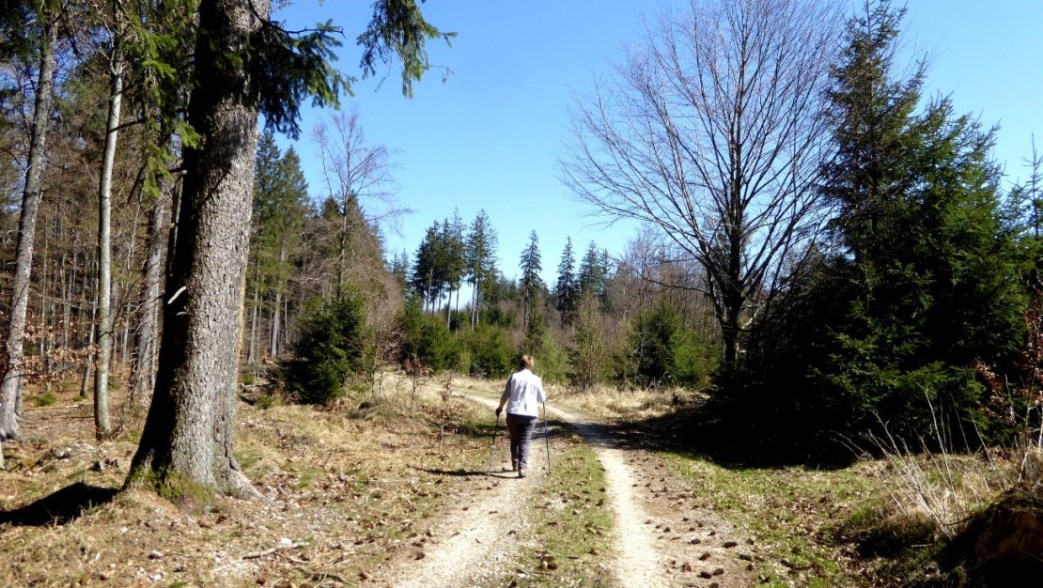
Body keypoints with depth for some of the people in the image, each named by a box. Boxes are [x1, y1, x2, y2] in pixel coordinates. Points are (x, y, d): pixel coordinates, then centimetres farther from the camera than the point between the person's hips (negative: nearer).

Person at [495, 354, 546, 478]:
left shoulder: (514, 377, 0)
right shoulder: (536, 379, 2)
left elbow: (505, 395, -2)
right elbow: (542, 399, 6)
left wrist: (500, 407, 13)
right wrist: (544, 396, 29)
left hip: (513, 413, 0)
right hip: (530, 414, 0)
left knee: (514, 440, 16)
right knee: (524, 441, 1)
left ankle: (515, 464, 24)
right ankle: (522, 467, -13)